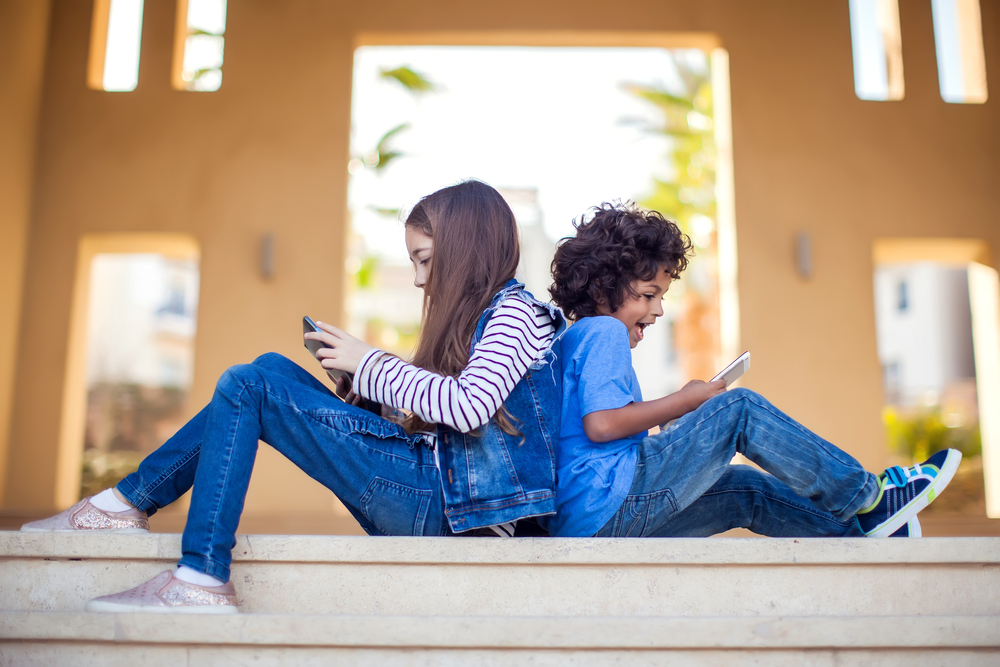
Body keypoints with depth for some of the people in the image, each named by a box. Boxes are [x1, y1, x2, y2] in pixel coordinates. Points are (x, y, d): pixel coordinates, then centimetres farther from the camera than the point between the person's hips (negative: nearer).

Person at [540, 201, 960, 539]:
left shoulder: (574, 340, 23)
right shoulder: (604, 332, -7)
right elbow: (601, 424, -21)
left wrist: (685, 425, 15)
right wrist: (685, 401, -9)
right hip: (610, 503, -10)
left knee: (747, 491, 17)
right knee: (740, 408, -7)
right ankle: (866, 496, 3)